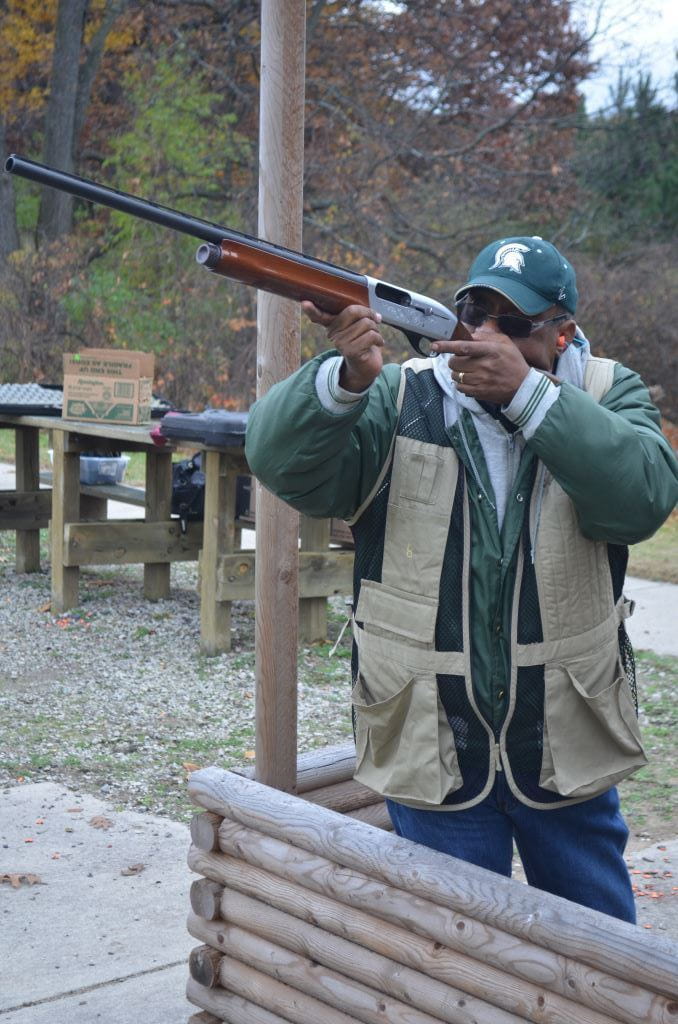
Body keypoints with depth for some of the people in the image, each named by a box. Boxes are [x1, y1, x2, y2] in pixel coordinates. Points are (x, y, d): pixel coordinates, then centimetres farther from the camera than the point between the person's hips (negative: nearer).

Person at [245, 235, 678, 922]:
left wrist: (524, 390, -29)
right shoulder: (400, 400, -4)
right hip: (433, 753, -1)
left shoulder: (607, 396, -2)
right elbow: (284, 462, -18)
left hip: (567, 749, 1)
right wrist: (347, 378, -38)